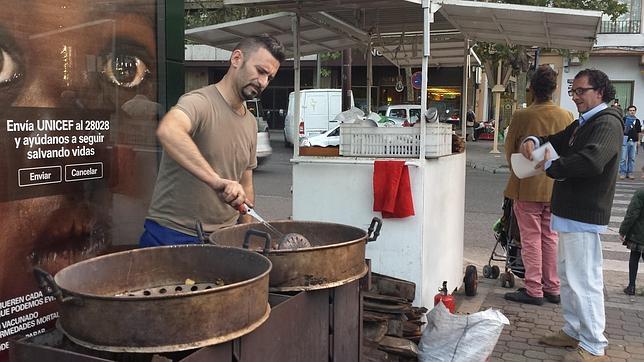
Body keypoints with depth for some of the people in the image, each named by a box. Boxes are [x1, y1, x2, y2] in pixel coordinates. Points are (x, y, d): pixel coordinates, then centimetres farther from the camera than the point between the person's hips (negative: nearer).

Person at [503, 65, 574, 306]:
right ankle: (552, 288, 22)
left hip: (527, 187, -4)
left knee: (531, 239, 4)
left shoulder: (521, 116, -14)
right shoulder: (567, 117, -3)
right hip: (556, 187, 4)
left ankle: (534, 290, 8)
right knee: (550, 237, 14)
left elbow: (509, 151, -2)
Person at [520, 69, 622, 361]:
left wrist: (551, 167, -17)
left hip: (584, 216, -11)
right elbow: (558, 141, 26)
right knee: (567, 276, 18)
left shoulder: (607, 123, -15)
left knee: (584, 280, -5)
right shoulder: (581, 124, 18)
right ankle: (573, 331, 31)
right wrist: (535, 141, 2)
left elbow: (591, 161, -31)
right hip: (570, 213, 11)